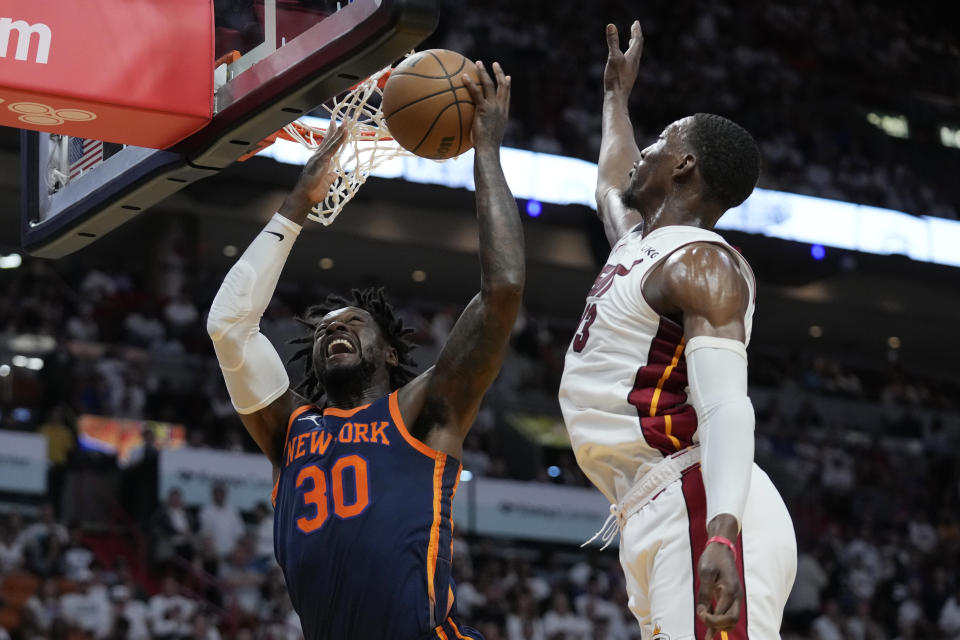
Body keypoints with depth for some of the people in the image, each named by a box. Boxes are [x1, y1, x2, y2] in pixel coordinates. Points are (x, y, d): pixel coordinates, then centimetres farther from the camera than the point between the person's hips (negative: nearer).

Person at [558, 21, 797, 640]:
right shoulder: (639, 242, 22)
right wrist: (617, 96, 60)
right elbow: (612, 189, 49)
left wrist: (724, 535, -34)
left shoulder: (701, 264, -7)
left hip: (700, 512, -10)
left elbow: (727, 408, -21)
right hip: (656, 518, 10)